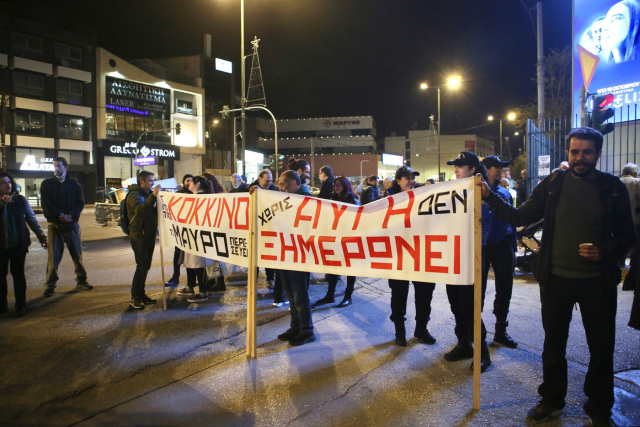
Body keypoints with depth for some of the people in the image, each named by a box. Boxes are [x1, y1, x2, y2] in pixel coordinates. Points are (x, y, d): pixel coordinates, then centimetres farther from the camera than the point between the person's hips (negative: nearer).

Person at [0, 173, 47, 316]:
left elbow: (32, 220, 5)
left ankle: (20, 305, 12)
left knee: (18, 274, 2)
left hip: (18, 244, 0)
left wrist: (42, 237, 2)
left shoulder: (20, 200, 1)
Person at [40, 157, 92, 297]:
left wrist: (70, 215, -15)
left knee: (77, 255, 8)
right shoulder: (47, 184, 5)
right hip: (55, 226, -2)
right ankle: (50, 286, 6)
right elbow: (46, 204, -5)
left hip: (72, 225, 2)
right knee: (53, 257, -2)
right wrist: (61, 215, -16)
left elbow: (81, 202, 0)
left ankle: (81, 282, 18)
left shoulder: (74, 184, 9)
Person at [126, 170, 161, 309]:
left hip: (150, 235, 8)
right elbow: (139, 210, -29)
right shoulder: (134, 195, -10)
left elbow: (155, 212, 18)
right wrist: (153, 196, -38)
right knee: (142, 266, -10)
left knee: (146, 266, 10)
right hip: (139, 236, -8)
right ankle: (134, 298, -2)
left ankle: (141, 294, 19)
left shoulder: (149, 194, 17)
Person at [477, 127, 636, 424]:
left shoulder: (613, 188, -2)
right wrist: (489, 197, -10)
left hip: (597, 282, 0)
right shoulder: (552, 184, -1)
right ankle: (551, 400, 34)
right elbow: (518, 217, -1)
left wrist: (605, 252, -16)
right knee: (553, 344, 14)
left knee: (602, 348, 11)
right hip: (556, 279, 1)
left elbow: (627, 235, 2)